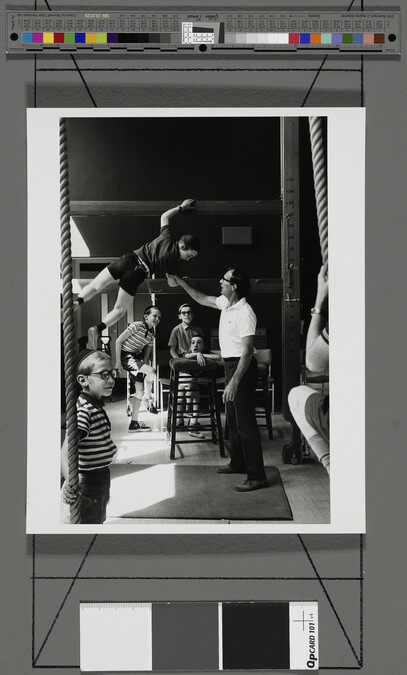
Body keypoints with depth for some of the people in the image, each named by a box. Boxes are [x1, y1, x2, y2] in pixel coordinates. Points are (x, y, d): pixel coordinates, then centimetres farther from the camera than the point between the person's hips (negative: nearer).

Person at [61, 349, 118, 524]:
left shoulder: (96, 404, 3)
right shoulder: (83, 410, -29)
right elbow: (67, 447, -41)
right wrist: (69, 480, -53)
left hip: (101, 477, 10)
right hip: (87, 482, -10)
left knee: (99, 520, 26)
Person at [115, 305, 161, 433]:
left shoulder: (152, 335, 9)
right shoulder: (137, 326, -14)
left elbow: (146, 355, 13)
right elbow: (119, 340, -15)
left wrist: (145, 368, -1)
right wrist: (118, 362, -16)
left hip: (137, 358, 8)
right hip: (126, 356, -8)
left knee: (140, 389, 4)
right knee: (152, 372, -27)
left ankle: (134, 423, 11)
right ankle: (148, 399, -5)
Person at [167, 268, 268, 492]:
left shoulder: (244, 313, -23)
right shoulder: (226, 303, 6)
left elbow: (247, 351, -27)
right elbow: (202, 299, 26)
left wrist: (234, 381, -31)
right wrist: (180, 281, 24)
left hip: (242, 367, -10)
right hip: (230, 365, 10)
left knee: (245, 422, -10)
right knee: (232, 420, 19)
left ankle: (257, 476, -8)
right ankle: (238, 463, 33)